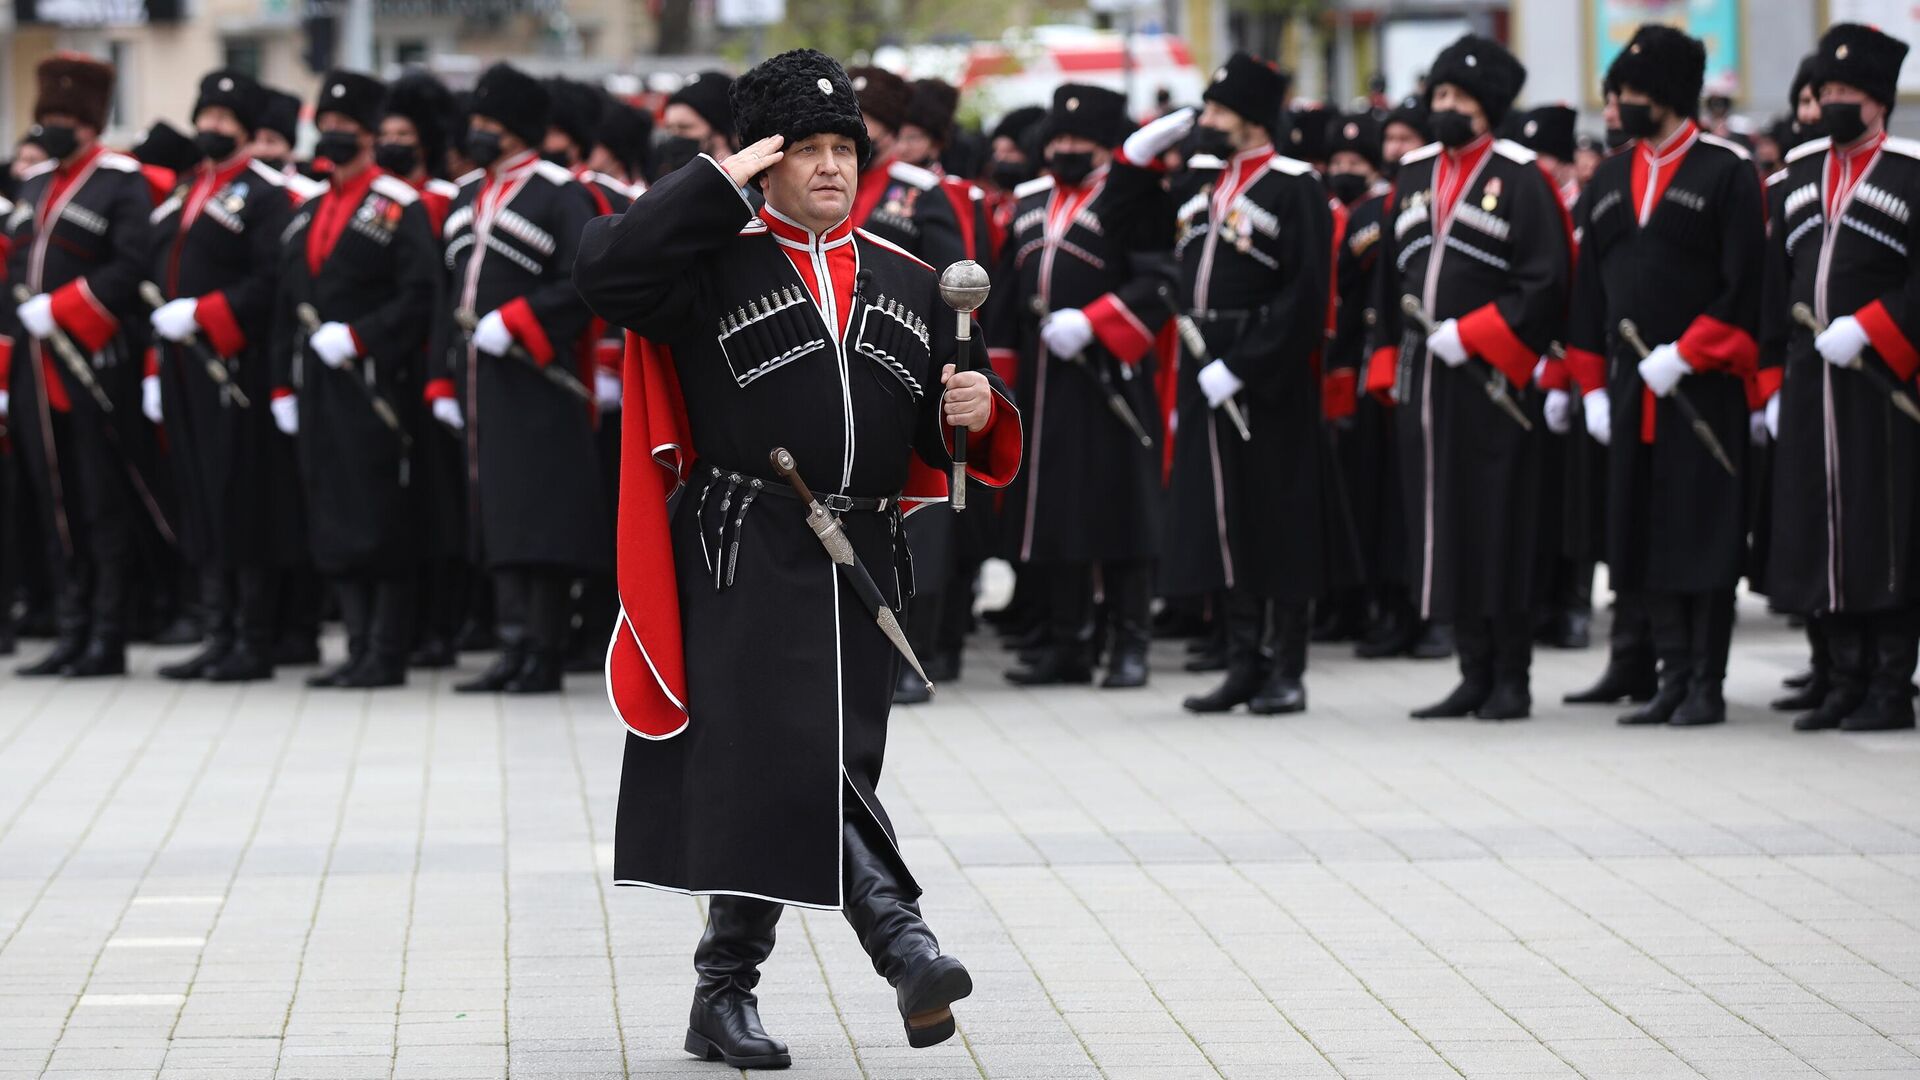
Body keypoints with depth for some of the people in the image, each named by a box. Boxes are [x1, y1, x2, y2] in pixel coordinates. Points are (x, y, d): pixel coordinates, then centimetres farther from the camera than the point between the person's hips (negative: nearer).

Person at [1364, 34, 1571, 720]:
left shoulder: (1520, 179, -5)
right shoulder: (1413, 176, 14)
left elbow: (1545, 285, -11)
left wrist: (1470, 335, -16)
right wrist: (1389, 367, 14)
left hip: (1491, 382, -6)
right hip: (1426, 381, 6)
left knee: (1499, 531, -3)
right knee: (1441, 527, 7)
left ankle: (1511, 681, 3)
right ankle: (1476, 674, 14)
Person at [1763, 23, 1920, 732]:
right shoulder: (1797, 175, 14)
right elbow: (1776, 283, 16)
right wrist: (1773, 381, 11)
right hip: (1810, 382, 6)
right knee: (1820, 533, 6)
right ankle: (1845, 685, 13)